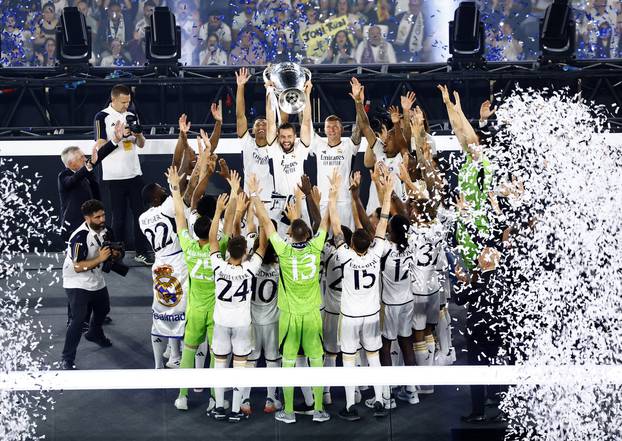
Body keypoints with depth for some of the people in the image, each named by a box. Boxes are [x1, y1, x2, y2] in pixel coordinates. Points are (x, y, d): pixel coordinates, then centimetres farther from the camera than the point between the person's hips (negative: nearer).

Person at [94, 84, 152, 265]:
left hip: (134, 173, 5)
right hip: (114, 176, -5)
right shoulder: (102, 117, -5)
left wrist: (138, 133, -6)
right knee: (119, 216, 2)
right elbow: (100, 146, -9)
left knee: (139, 213, 6)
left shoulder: (132, 116, 10)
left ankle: (141, 252, 14)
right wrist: (119, 137, -19)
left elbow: (141, 144, 14)